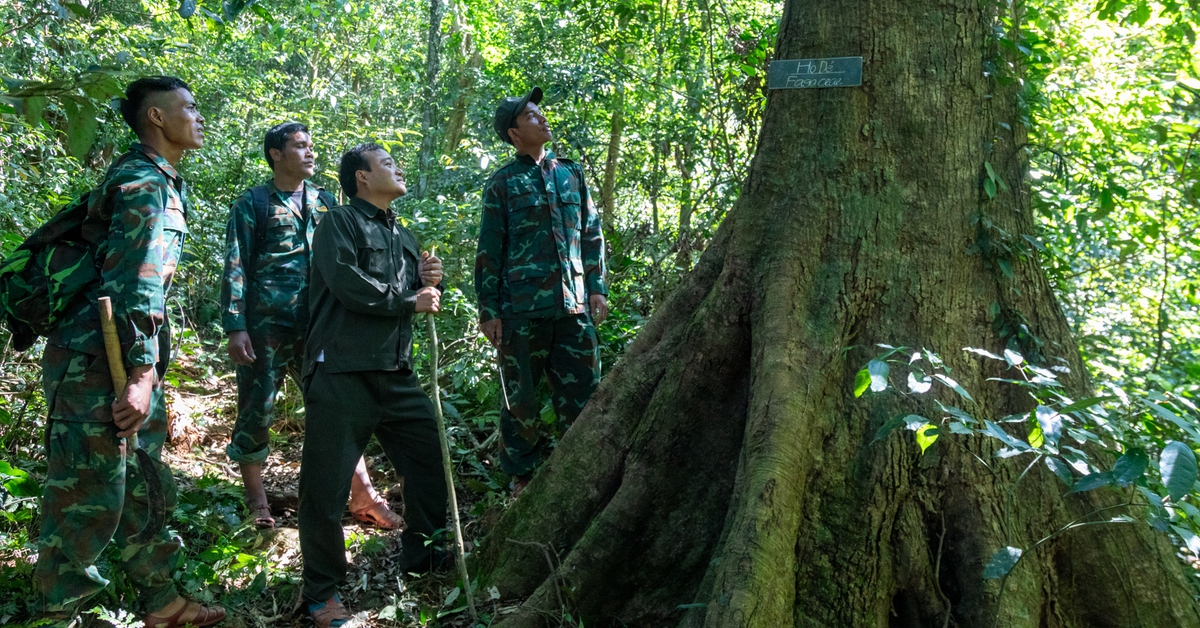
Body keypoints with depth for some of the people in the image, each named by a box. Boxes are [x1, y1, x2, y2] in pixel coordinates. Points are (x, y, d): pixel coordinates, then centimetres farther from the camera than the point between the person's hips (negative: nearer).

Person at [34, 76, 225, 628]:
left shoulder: (163, 183, 18)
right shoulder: (145, 182, -13)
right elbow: (136, 285, -22)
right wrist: (141, 374, -23)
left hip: (129, 363, 10)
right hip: (96, 365, -10)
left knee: (146, 489, 17)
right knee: (89, 500, -3)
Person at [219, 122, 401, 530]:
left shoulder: (325, 202, 15)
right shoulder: (253, 204, 2)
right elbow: (235, 269, -2)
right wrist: (235, 328, -11)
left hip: (317, 327, 4)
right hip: (266, 327, -3)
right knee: (256, 412, 3)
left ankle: (363, 497, 10)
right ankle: (257, 505, 17)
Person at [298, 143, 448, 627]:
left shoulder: (403, 236, 23)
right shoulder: (339, 223, -1)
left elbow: (419, 301, 25)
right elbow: (347, 282, -18)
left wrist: (429, 282, 3)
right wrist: (409, 300, -9)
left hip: (396, 373, 8)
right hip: (343, 372, -7)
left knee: (430, 461, 11)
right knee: (326, 484, -4)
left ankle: (423, 556, 31)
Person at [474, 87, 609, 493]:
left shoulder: (571, 173, 13)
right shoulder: (502, 183, 2)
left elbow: (592, 234, 16)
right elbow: (489, 251, 2)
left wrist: (597, 288, 9)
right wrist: (489, 310, -2)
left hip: (573, 306, 3)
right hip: (522, 308, -3)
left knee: (581, 393, 4)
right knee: (521, 398, 6)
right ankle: (522, 476, 22)